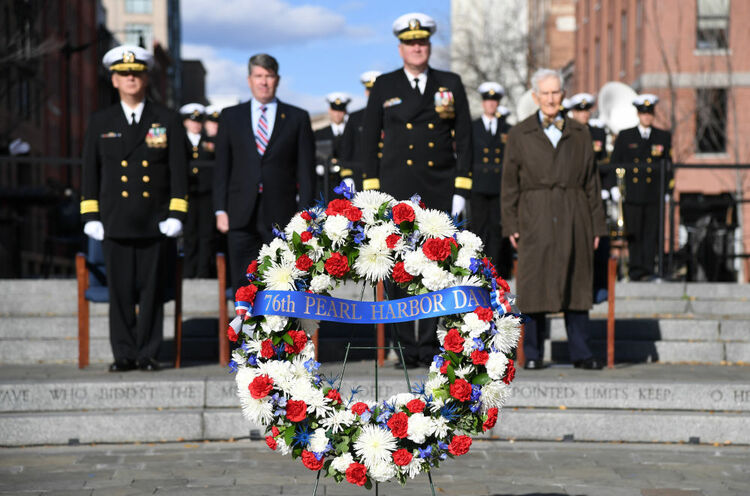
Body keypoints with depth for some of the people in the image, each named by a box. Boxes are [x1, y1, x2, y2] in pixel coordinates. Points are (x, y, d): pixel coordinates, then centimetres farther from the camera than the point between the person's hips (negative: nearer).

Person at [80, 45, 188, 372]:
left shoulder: (168, 121, 7)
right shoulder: (100, 123, 10)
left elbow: (178, 171, 5)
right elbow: (90, 173, 10)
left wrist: (176, 215, -4)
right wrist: (90, 218, 2)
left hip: (155, 223, -1)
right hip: (116, 224, 1)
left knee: (152, 291, 1)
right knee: (120, 292, 0)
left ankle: (148, 353, 9)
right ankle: (124, 355, 8)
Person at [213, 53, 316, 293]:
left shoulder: (297, 118, 8)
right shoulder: (230, 116, 12)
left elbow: (306, 169, 5)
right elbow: (222, 167, 10)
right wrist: (220, 209, 1)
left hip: (281, 216, -1)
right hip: (242, 217, 1)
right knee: (243, 284, 0)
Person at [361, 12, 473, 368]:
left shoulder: (451, 84, 9)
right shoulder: (384, 86, 7)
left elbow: (464, 139, 7)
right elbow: (369, 141, 7)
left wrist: (461, 190, -1)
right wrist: (373, 191, -1)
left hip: (440, 191, 1)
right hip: (397, 191, -1)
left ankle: (429, 344, 8)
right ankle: (405, 346, 3)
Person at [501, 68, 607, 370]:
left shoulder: (579, 134, 12)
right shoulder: (519, 135, 7)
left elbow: (592, 183, 11)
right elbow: (510, 184, 5)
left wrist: (596, 226, 6)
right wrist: (511, 225, -4)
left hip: (574, 219, 2)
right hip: (535, 218, -2)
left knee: (576, 284, 3)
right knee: (535, 284, -1)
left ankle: (580, 353, 8)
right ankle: (533, 354, 6)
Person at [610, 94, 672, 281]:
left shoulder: (664, 137, 13)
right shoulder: (625, 136, 10)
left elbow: (667, 165, 13)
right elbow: (615, 164, 9)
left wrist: (669, 184, 2)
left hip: (654, 195, 1)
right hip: (632, 194, -1)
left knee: (652, 234, -2)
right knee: (634, 235, 0)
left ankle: (648, 270, 2)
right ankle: (636, 271, 4)